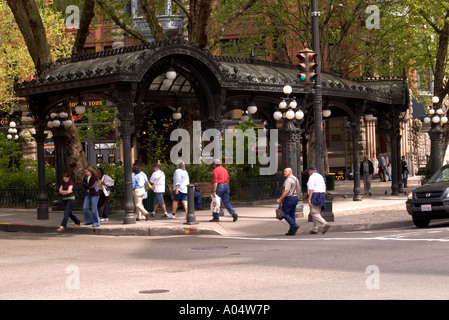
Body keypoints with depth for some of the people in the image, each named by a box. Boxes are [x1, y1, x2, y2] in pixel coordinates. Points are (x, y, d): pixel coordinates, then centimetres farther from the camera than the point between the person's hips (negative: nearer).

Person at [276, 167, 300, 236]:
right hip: (295, 197, 9)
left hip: (289, 198, -9)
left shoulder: (288, 180, -16)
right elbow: (298, 191, 19)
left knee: (285, 213, -3)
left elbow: (287, 191, -23)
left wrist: (280, 199, -18)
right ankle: (291, 231, 9)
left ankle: (294, 225, -16)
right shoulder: (296, 179, 15)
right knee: (292, 214, 10)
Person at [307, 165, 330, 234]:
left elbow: (311, 189, -19)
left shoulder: (312, 177, -9)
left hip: (315, 195, -9)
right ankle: (314, 229, 14)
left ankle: (325, 224, -25)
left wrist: (309, 199, -20)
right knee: (317, 213, 12)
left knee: (314, 213, -9)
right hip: (321, 196, 9)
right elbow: (324, 188, 17)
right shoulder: (320, 176, 16)